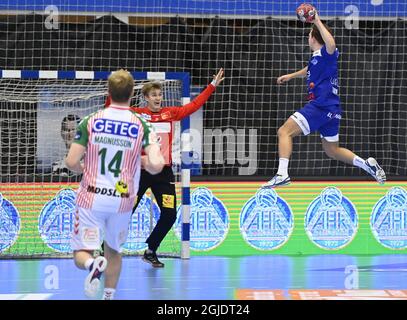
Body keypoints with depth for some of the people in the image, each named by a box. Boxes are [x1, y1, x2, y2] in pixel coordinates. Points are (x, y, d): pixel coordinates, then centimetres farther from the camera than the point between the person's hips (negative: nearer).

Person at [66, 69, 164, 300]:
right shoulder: (142, 126, -5)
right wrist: (144, 161, 8)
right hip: (122, 201, 1)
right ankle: (109, 296, 26)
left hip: (91, 197, -1)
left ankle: (93, 264, -30)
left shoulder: (91, 121, -5)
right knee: (114, 251, 23)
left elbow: (72, 162, -8)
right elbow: (156, 166, -16)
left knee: (82, 253, 2)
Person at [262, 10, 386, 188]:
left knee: (284, 132, -13)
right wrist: (290, 76, 50)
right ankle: (367, 165, 15)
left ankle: (282, 174, -26)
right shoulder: (317, 58, 19)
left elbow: (331, 44, -34)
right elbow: (309, 71, 43)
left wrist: (317, 22, -28)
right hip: (331, 110, 10)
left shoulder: (327, 54, -8)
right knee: (332, 151, 20)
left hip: (321, 106, -10)